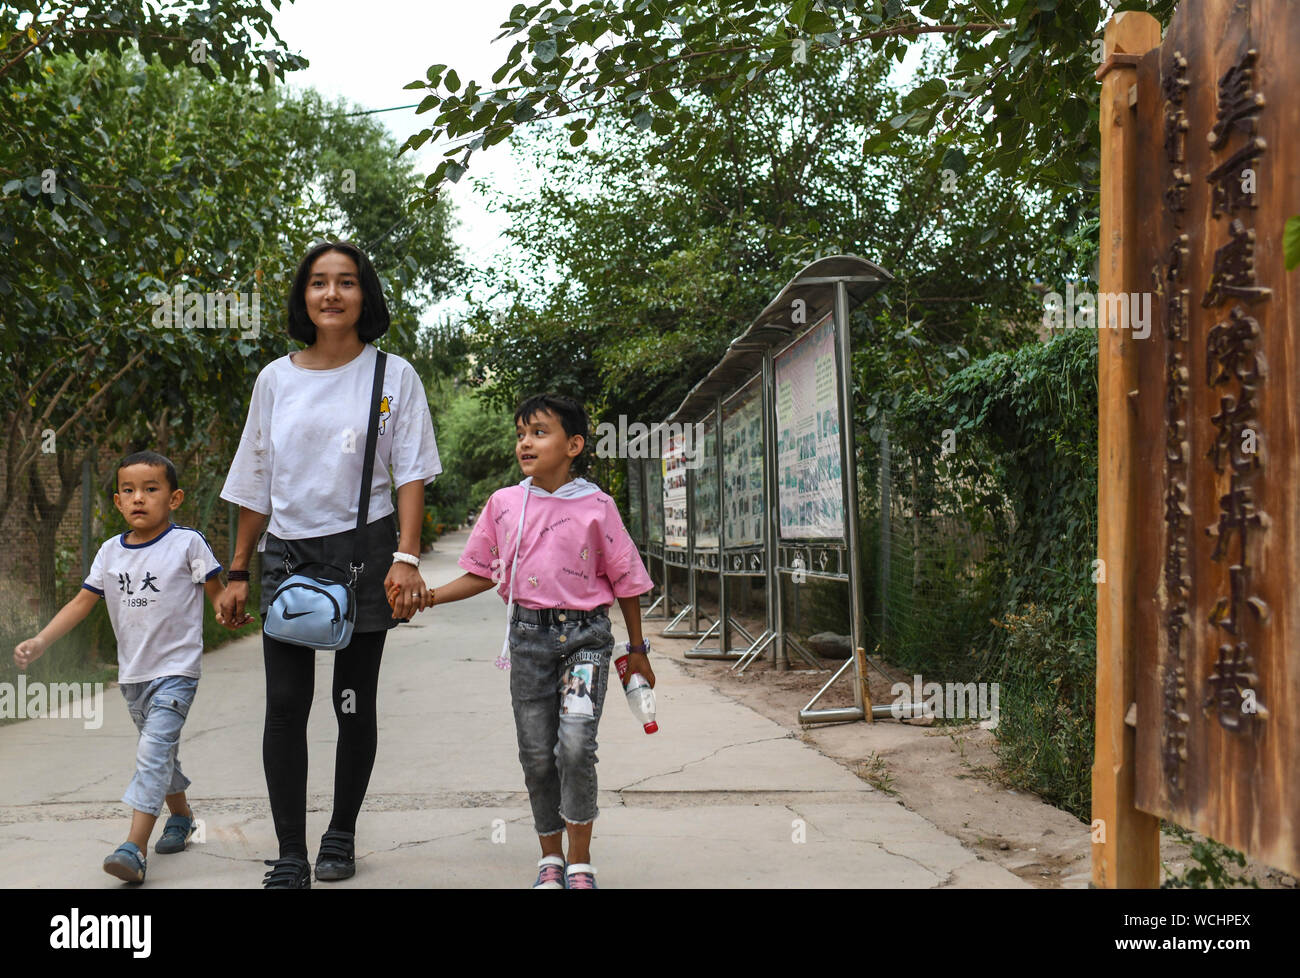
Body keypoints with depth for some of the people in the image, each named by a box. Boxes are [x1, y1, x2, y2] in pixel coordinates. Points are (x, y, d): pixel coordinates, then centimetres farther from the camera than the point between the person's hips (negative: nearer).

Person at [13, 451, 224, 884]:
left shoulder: (187, 543, -8)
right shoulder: (110, 551, 5)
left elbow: (217, 593, -4)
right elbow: (81, 602, 6)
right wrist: (40, 642, -3)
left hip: (176, 669, -6)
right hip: (132, 671, 6)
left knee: (153, 750, -16)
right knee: (158, 751, 20)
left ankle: (134, 848, -20)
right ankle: (181, 817, 40)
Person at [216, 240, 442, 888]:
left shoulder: (393, 375, 2)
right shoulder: (275, 379, 8)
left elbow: (411, 473, -3)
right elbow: (256, 482, 12)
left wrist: (407, 558, -17)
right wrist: (238, 573, 10)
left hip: (362, 549, -2)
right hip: (287, 552, 2)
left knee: (355, 702, 7)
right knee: (284, 704, -6)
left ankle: (341, 834, 23)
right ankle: (290, 855, 0)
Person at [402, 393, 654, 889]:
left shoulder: (596, 507, -3)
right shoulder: (504, 504, 6)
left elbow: (626, 580, 4)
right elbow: (481, 574, 12)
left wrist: (637, 650, 9)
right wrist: (429, 596, -3)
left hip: (585, 634, -3)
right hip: (529, 636, 3)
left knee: (575, 746, -15)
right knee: (536, 754, 7)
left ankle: (580, 861, 1)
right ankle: (550, 857, 24)